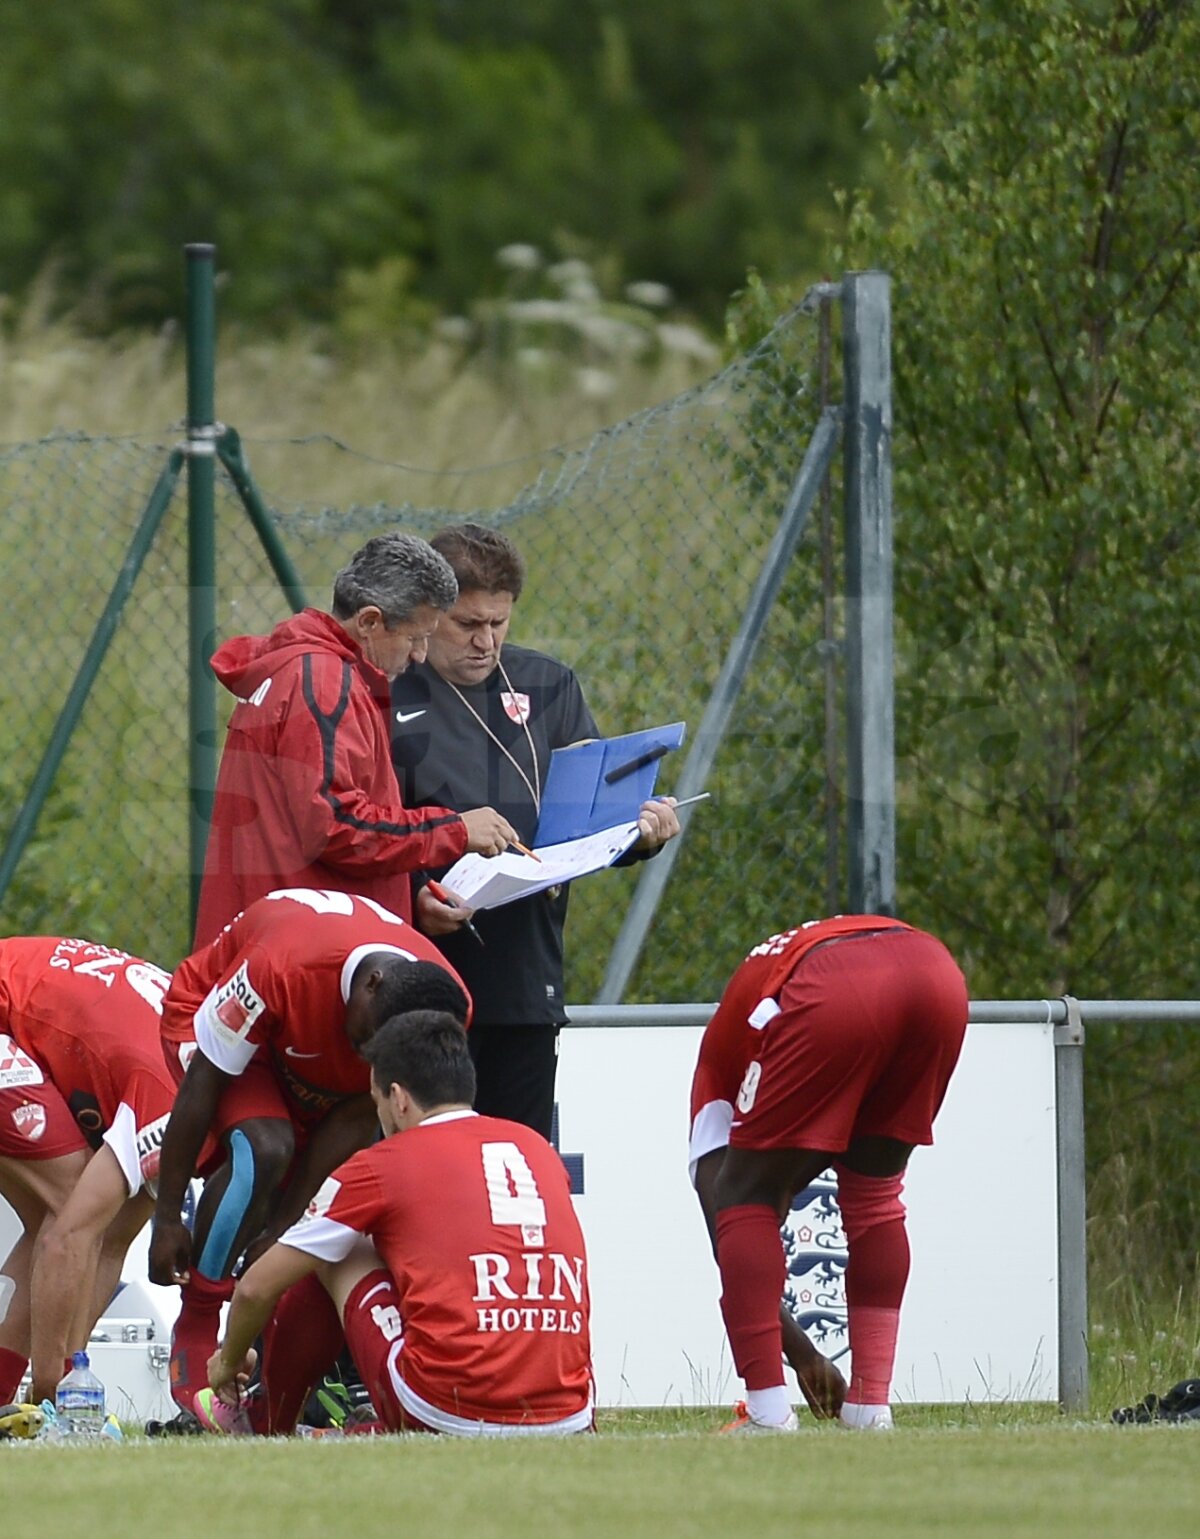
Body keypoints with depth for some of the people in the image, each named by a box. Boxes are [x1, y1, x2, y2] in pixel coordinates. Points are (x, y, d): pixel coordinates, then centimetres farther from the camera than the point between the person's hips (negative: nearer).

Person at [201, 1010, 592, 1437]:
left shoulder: (382, 1166, 3)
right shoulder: (539, 1150, 15)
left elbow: (257, 1288, 13)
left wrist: (230, 1359, 33)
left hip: (449, 1419, -4)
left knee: (332, 1258, 19)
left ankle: (267, 1427, 35)